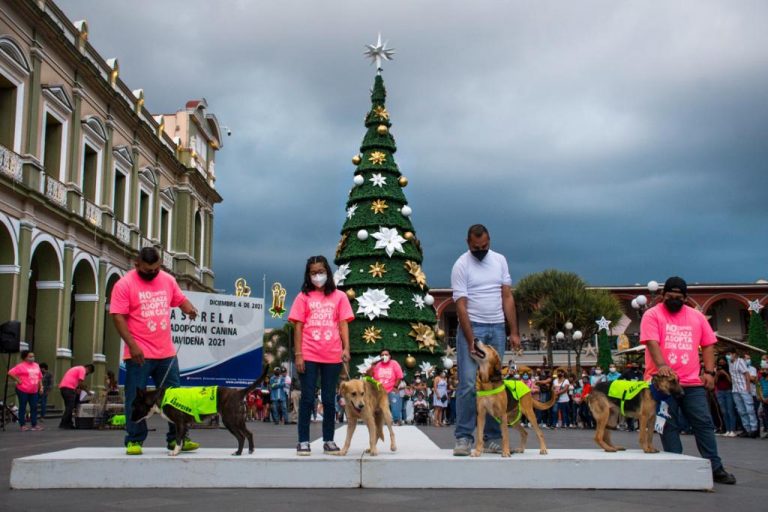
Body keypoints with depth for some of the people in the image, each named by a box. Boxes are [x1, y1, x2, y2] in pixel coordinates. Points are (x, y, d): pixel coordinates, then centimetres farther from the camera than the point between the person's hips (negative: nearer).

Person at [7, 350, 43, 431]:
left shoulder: (36, 365, 12)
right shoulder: (21, 366, -8)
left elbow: (40, 377, 18)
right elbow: (10, 373, -14)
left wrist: (41, 387, 11)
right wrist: (18, 381, -12)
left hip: (34, 391, 6)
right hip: (23, 390, -6)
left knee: (34, 407, 5)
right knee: (22, 407, 2)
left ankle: (34, 424, 10)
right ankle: (22, 425, 7)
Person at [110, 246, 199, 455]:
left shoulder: (168, 280, 7)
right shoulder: (125, 284, -8)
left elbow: (180, 299, 21)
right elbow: (118, 317, -12)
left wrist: (189, 308, -4)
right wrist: (132, 345, -20)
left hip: (166, 352, 5)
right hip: (139, 353, -5)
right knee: (136, 399, 2)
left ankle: (176, 438, 17)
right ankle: (134, 441, 12)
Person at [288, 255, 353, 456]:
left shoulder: (339, 296, 7)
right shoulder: (303, 297, 5)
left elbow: (343, 324, 4)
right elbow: (298, 327, 2)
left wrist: (346, 348, -9)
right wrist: (298, 354, -5)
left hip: (332, 356, 1)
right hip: (309, 356, -1)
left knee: (329, 399, 7)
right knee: (307, 398, 1)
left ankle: (328, 441, 14)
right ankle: (303, 441, 6)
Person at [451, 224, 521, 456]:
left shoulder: (500, 260, 9)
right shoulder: (461, 265, -5)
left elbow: (507, 297, 9)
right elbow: (461, 305, -10)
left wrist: (514, 332, 2)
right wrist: (471, 341, -17)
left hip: (497, 329, 4)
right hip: (471, 328, -4)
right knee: (468, 384, -9)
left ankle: (493, 438, 11)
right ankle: (464, 437, -3)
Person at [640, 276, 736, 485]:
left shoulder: (697, 317, 13)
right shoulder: (652, 315, -1)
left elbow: (708, 344, 14)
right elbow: (652, 342, -13)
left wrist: (709, 371, 2)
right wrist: (661, 365, -28)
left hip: (693, 381, 3)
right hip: (663, 381, -3)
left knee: (704, 423, 4)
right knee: (669, 426, 1)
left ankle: (715, 468, 9)